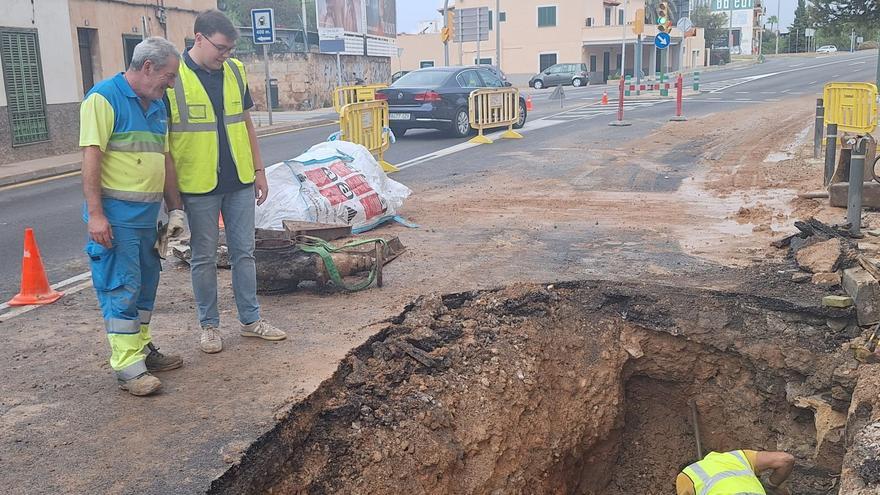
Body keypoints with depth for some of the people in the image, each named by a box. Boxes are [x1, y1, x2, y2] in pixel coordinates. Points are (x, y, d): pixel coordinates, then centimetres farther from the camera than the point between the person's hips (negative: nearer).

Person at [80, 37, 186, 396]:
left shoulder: (157, 106, 15)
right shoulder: (104, 98, -10)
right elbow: (91, 157, -16)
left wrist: (174, 208, 18)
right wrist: (95, 214, -21)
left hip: (147, 215, 8)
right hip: (115, 216, -8)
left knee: (145, 285, 15)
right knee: (121, 289, -6)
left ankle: (141, 348, 28)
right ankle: (127, 368, -1)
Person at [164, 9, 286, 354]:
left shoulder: (235, 71, 4)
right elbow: (162, 136, -6)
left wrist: (259, 171, 11)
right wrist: (171, 188, -8)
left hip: (240, 182, 4)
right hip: (198, 185, -4)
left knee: (243, 252, 11)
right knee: (204, 258, 7)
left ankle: (250, 320, 21)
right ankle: (209, 325, 20)